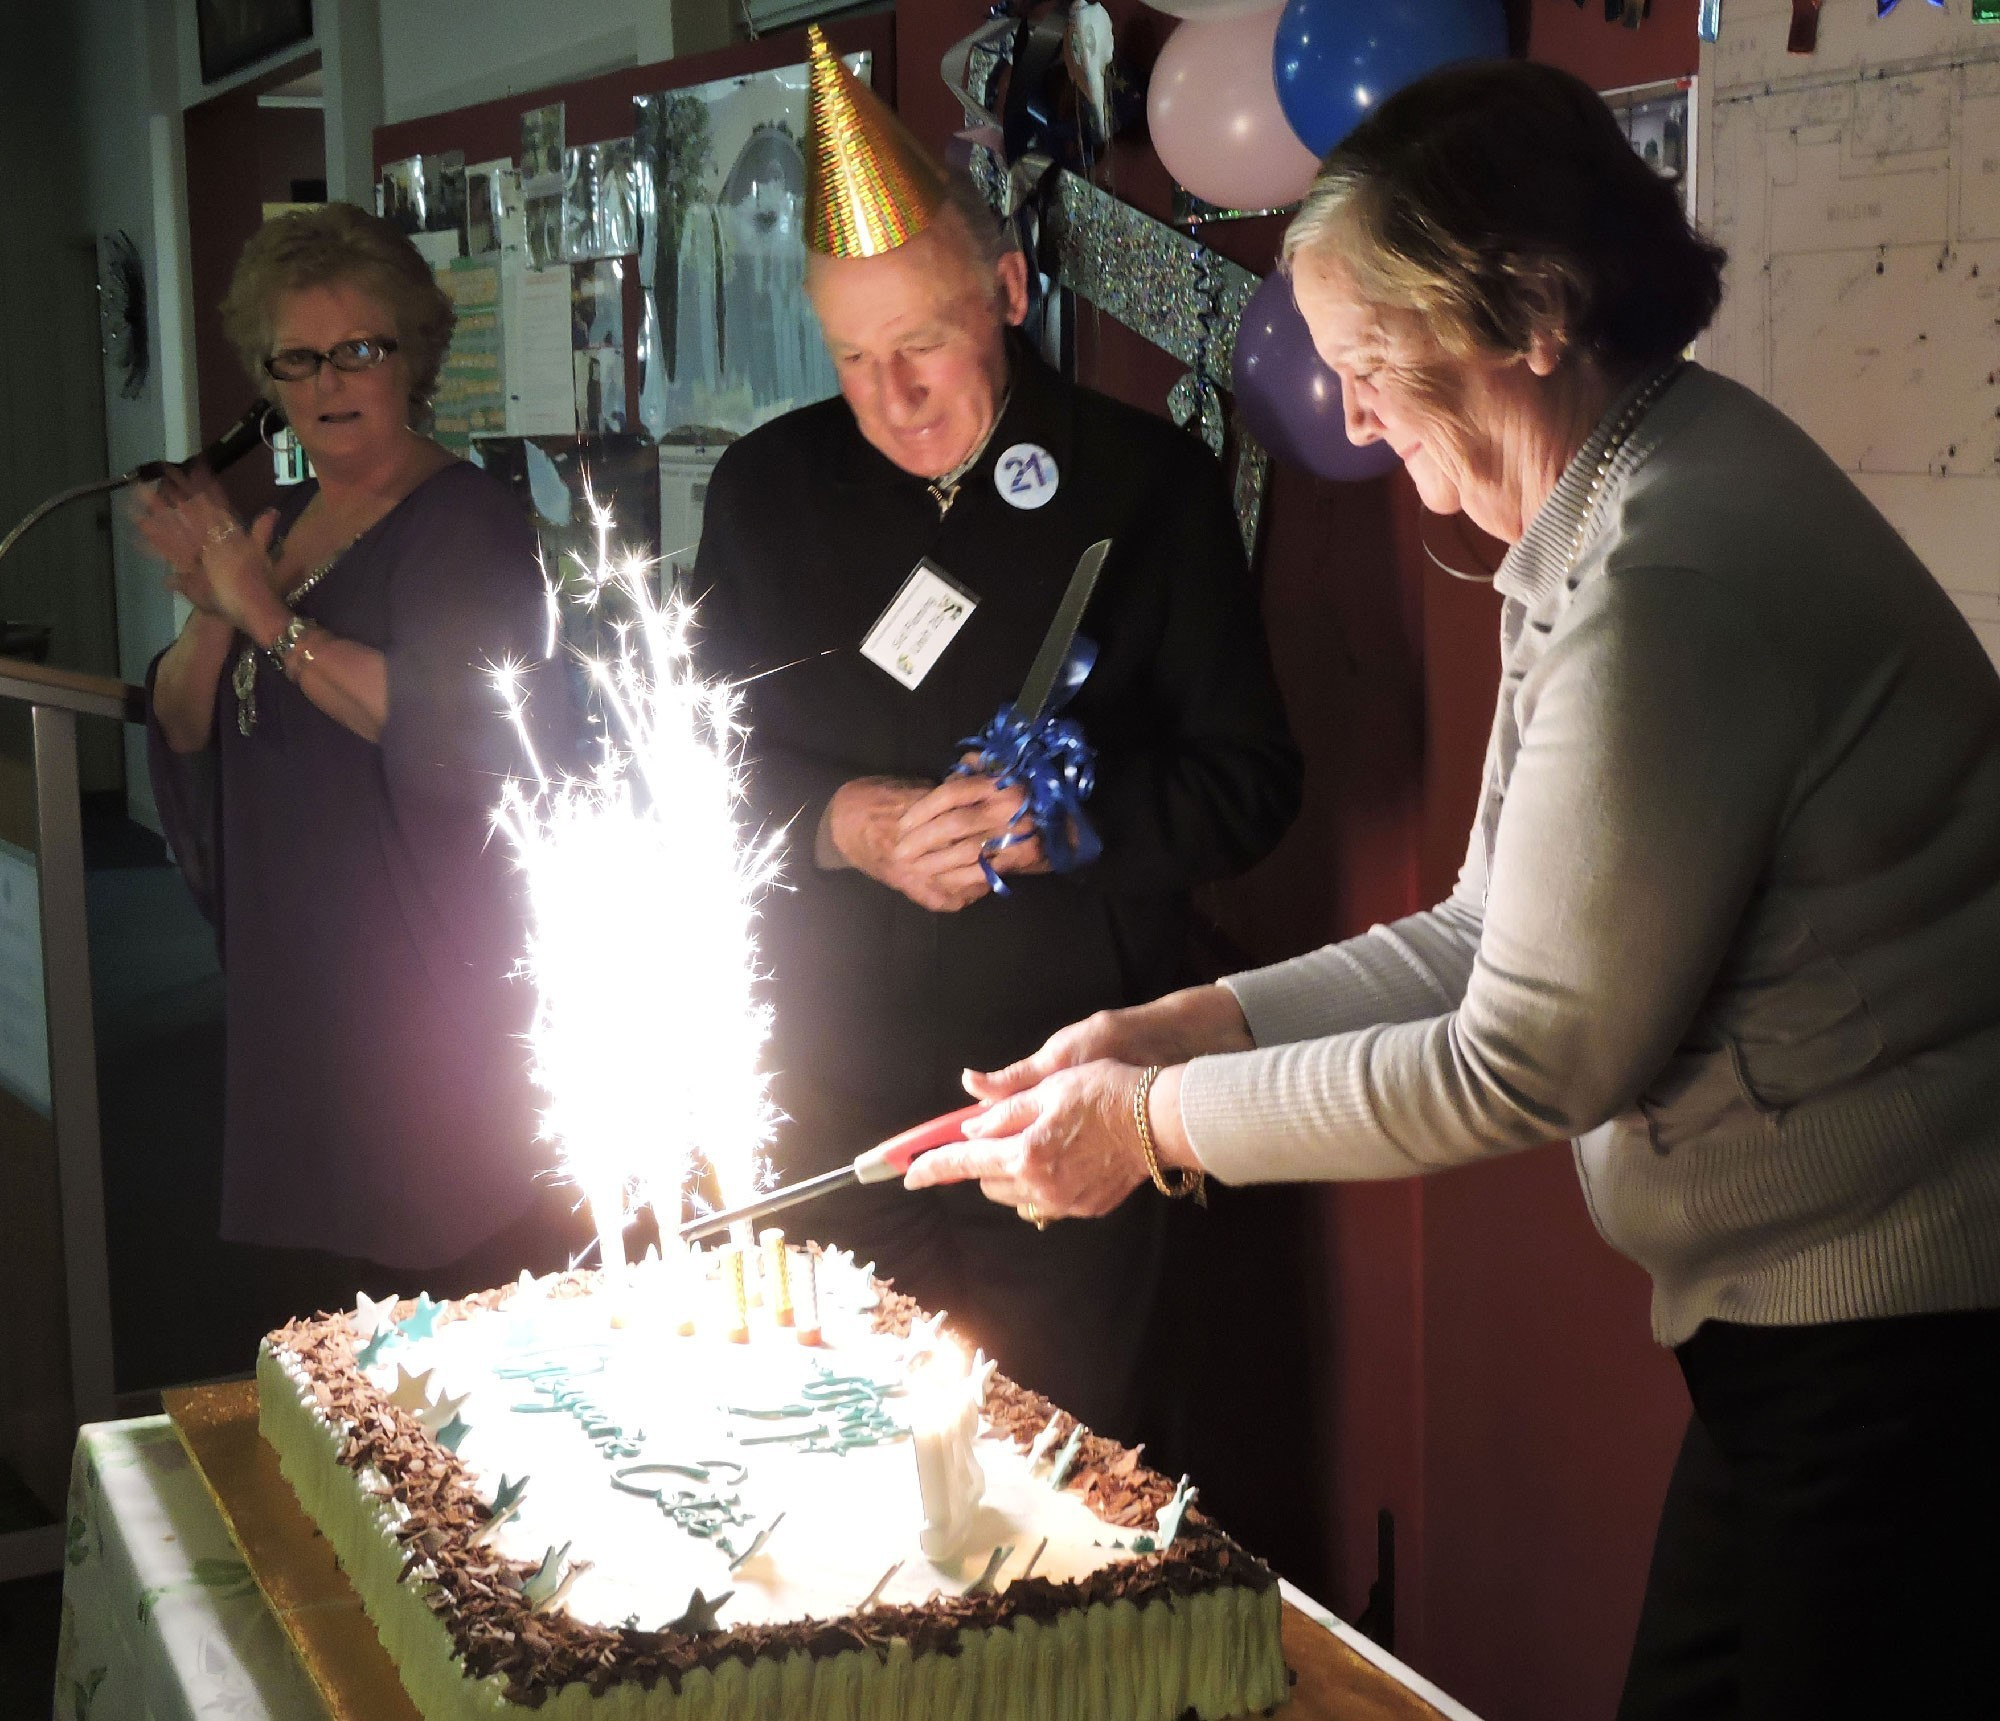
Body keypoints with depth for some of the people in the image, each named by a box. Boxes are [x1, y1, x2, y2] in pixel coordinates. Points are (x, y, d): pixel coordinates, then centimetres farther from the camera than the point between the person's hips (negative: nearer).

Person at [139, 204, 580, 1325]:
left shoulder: (466, 519, -9)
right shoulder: (276, 529, 15)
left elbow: (457, 730, -22)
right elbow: (182, 727, 12)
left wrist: (270, 616, -19)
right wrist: (212, 618, -8)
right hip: (293, 973, 7)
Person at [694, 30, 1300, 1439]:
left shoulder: (1147, 484, -1)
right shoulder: (768, 486, 7)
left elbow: (1248, 783, -1)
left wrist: (1056, 825, -17)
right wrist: (846, 825, -10)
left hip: (1058, 1112, -2)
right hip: (823, 1109, 3)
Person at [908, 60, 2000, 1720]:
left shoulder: (1673, 581, -25)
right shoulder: (1601, 525, 8)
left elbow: (1530, 1061, -20)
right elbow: (1505, 932, 11)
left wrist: (1157, 1119, -10)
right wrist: (1174, 1026, 3)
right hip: (1806, 1317, 10)